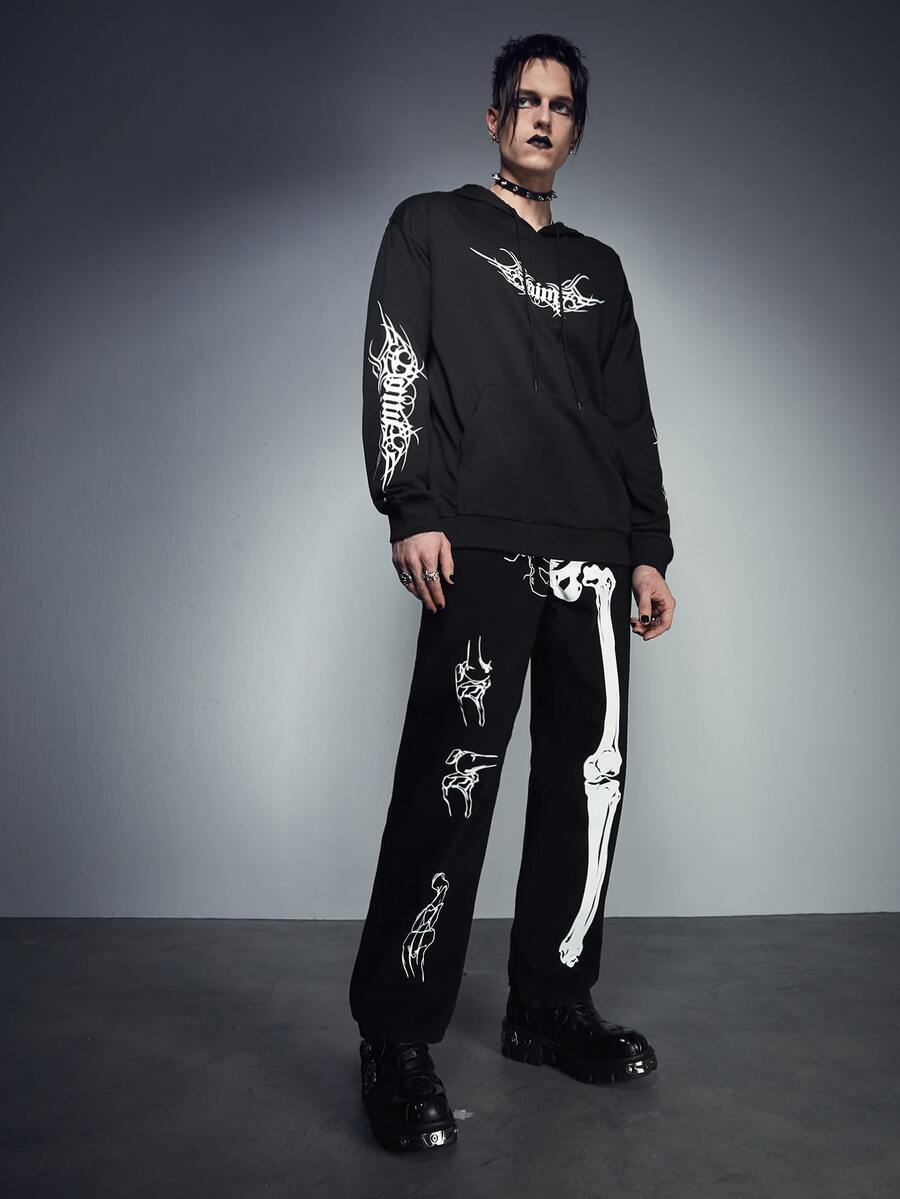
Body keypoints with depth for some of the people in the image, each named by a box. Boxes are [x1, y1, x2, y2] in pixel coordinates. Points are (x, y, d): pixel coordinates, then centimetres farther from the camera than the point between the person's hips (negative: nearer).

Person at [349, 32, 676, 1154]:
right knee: (453, 779, -12)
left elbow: (631, 418, 21)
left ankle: (549, 1005, 16)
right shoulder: (428, 229, 14)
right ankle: (397, 1041, -4)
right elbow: (393, 372, 2)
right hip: (481, 550, -5)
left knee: (589, 776, 3)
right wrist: (413, 511, -12)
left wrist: (648, 548, 12)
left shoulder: (599, 268, 25)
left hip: (593, 556, 5)